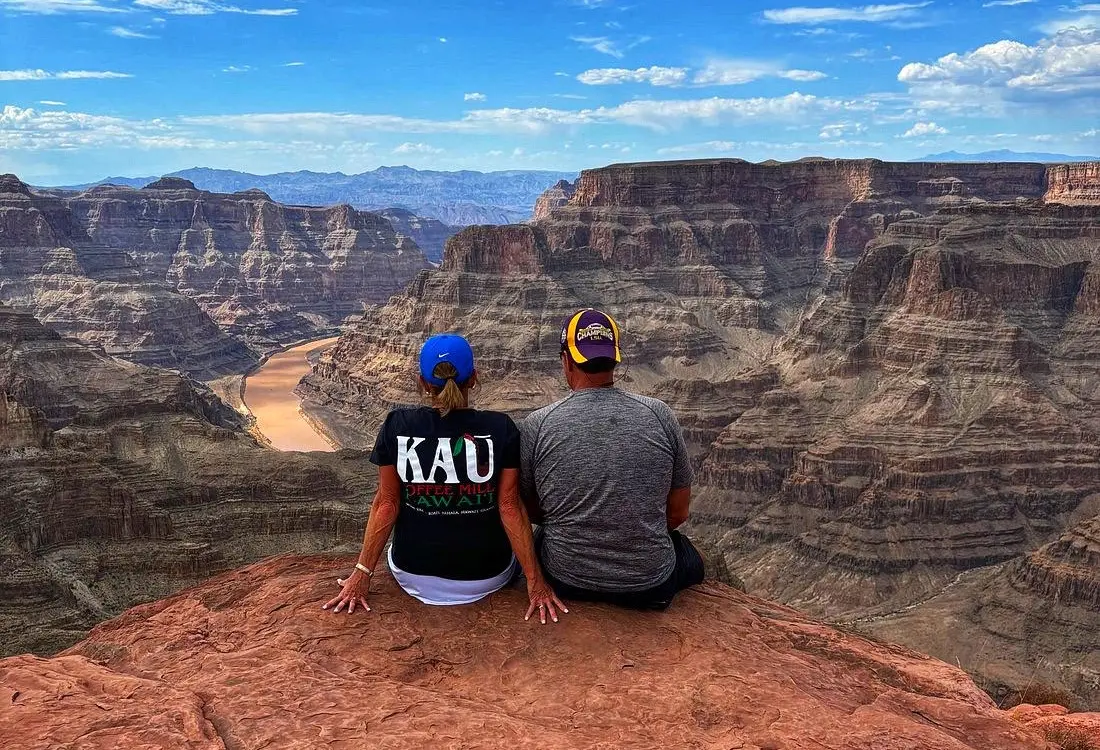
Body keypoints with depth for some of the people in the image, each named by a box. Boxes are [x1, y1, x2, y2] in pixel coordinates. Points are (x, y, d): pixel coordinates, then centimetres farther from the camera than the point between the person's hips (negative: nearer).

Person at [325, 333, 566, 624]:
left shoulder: (397, 426, -10)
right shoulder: (501, 428, -13)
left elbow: (386, 503, -8)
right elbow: (510, 507, -13)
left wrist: (362, 573, 0)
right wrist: (535, 581, -8)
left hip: (414, 577, 1)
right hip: (487, 578, -1)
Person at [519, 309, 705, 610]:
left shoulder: (537, 426, -13)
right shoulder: (659, 415, -11)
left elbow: (529, 511, 2)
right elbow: (679, 511, -1)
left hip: (566, 583, 1)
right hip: (650, 586, -1)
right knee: (691, 559, 33)